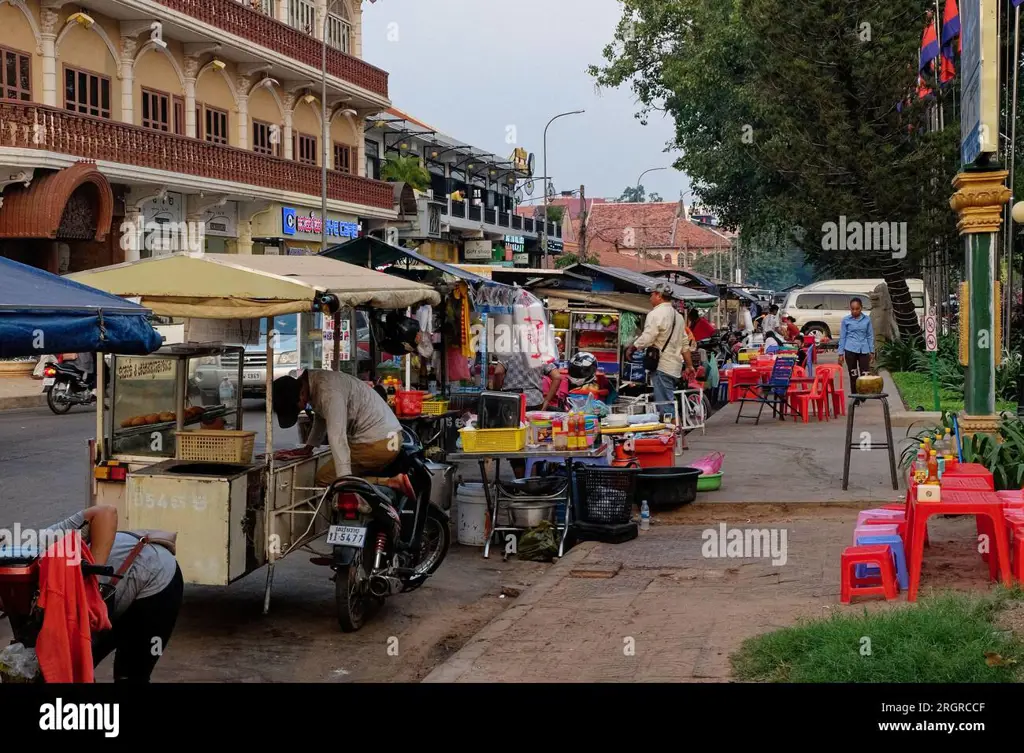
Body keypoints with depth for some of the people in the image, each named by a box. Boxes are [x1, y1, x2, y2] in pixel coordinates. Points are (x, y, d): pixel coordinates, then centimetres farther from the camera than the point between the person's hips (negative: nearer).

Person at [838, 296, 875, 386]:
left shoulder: (867, 319, 4)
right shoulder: (846, 320, 1)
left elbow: (870, 336, 9)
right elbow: (842, 337, 4)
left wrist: (872, 351, 7)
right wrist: (841, 353, 0)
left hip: (864, 350, 0)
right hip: (850, 350, 0)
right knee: (853, 375, 6)